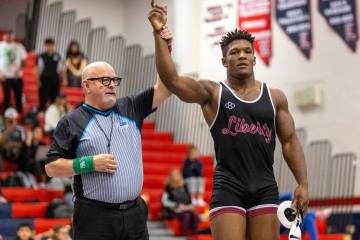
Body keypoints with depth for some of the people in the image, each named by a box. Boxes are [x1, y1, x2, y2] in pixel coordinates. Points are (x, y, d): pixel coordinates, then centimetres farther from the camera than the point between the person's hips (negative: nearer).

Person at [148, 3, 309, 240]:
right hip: (228, 188, -3)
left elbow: (290, 141, 12)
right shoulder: (212, 93, 4)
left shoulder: (275, 97, 12)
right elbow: (172, 80, -11)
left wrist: (303, 184, 2)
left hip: (265, 189, 3)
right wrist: (159, 34, -19)